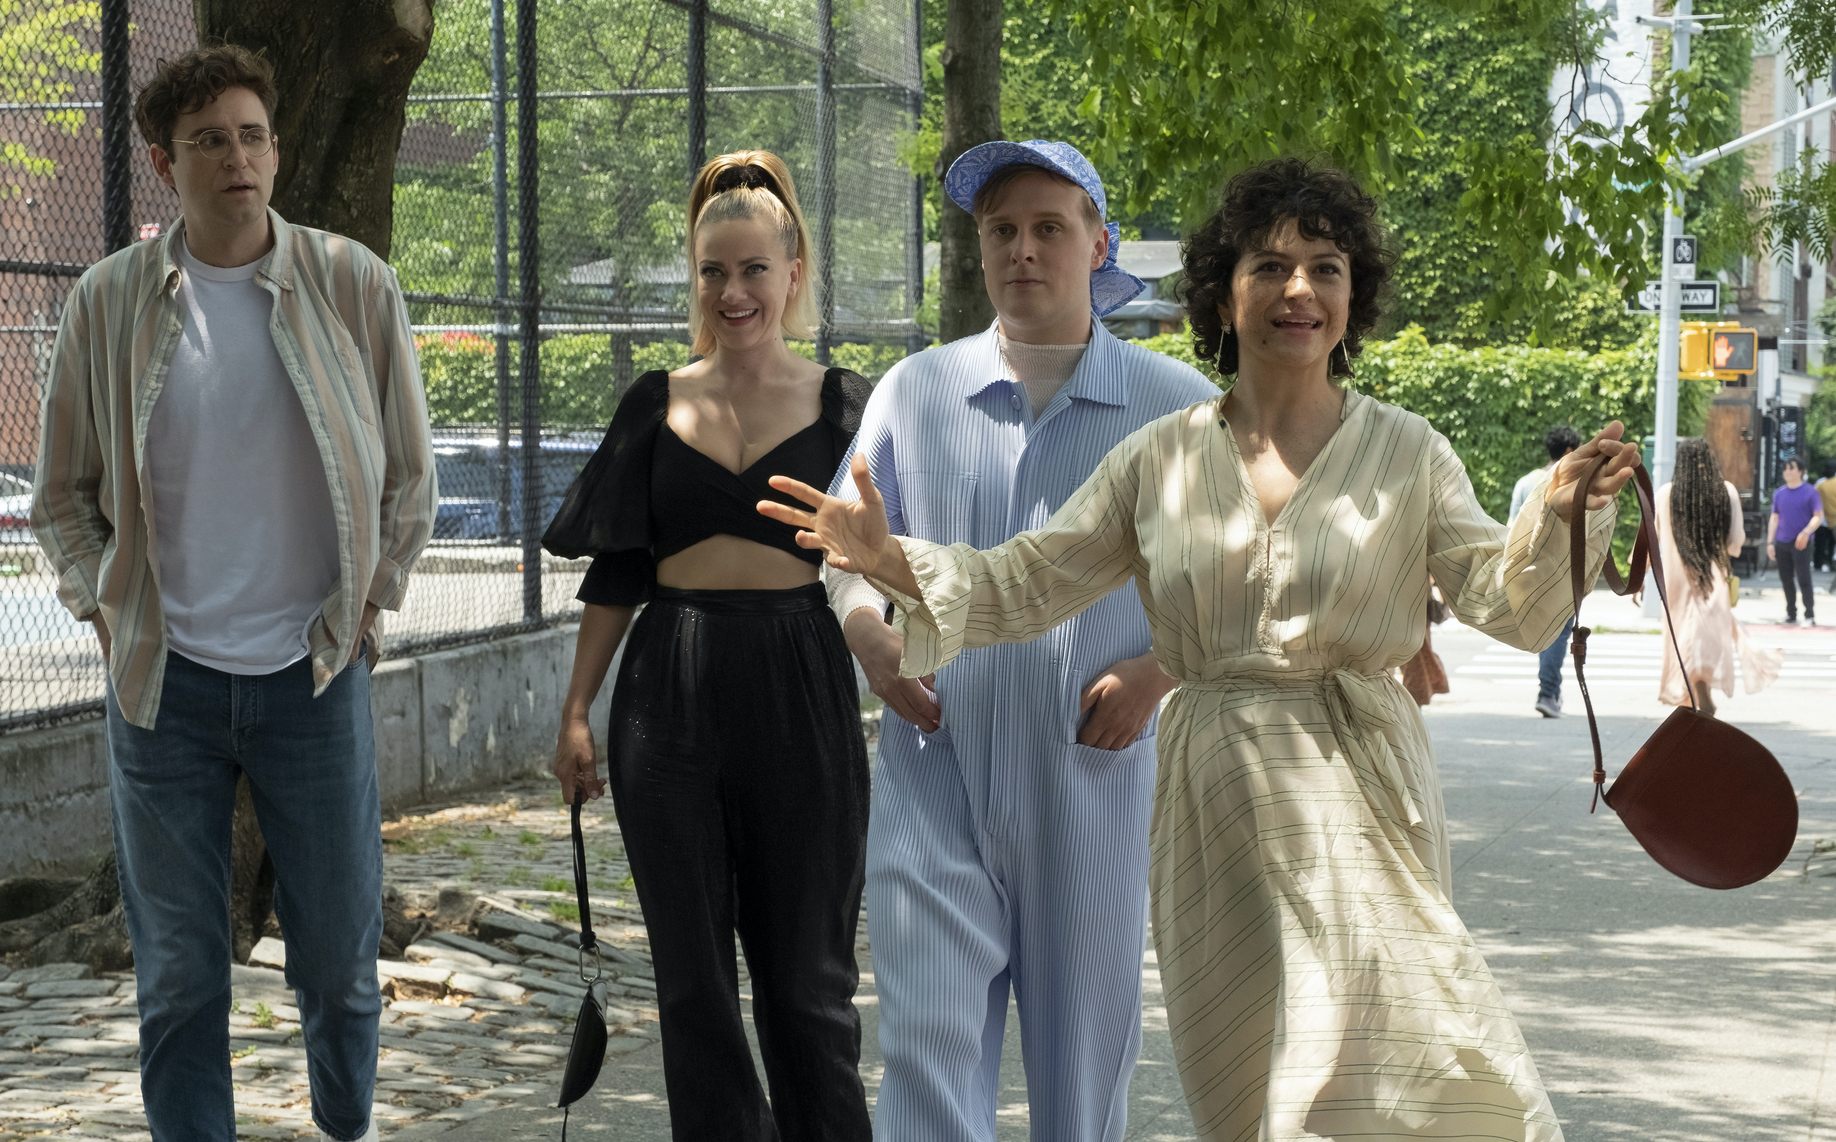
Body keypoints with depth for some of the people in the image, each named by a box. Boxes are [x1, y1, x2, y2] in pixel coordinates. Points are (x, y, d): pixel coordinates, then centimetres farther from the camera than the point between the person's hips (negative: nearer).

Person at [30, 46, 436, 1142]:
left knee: (341, 955, 8)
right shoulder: (108, 302, 0)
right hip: (165, 680, 0)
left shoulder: (354, 287, -2)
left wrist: (368, 604, 3)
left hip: (315, 671, 0)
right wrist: (103, 610, 3)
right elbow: (63, 492, 11)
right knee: (178, 974, 6)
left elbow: (410, 475, 7)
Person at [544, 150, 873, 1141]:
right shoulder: (657, 406, 8)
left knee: (804, 973, 5)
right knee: (692, 974, 8)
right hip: (670, 697, 2)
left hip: (798, 691, -2)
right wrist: (576, 712, 6)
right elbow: (614, 574, 10)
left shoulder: (842, 405, 3)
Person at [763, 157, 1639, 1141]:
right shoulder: (1161, 459, 6)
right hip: (1213, 801, 2)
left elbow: (1511, 608, -4)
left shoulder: (1407, 454, 2)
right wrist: (890, 561, -6)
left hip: (1356, 797, -2)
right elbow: (1026, 583, 8)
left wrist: (1558, 516, -23)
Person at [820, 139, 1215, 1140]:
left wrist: (1162, 667, -8)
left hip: (1093, 782, 0)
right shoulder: (913, 392, 8)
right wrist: (867, 631, -4)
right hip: (936, 772, 1)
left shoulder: (1175, 409, 3)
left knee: (1085, 1055, 9)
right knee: (928, 1044, -8)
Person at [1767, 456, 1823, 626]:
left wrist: (1806, 532, -21)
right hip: (1782, 543, 5)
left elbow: (1818, 516, -5)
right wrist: (1770, 542, 10)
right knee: (1786, 580, 8)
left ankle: (1810, 616, -6)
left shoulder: (1810, 492, -2)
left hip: (1801, 543, -5)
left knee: (1803, 579, -10)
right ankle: (1791, 615, 17)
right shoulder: (1779, 493, 12)